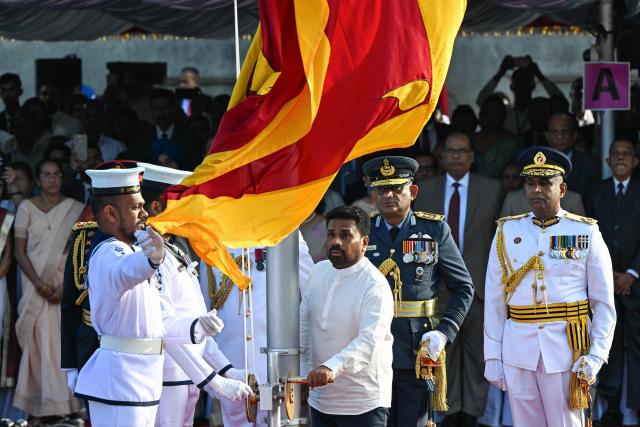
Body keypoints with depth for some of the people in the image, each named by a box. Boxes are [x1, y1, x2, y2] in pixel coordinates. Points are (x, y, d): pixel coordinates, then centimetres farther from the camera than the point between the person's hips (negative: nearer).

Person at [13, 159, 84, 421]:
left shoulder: (75, 209, 4)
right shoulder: (27, 208, 3)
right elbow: (19, 251, 0)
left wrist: (67, 286, -11)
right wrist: (39, 284, -12)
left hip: (67, 284, 0)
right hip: (35, 284, 0)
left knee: (65, 341, -6)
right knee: (39, 341, -4)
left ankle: (64, 402, -2)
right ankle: (40, 404, -1)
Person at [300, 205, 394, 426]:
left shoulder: (375, 286, -16)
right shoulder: (319, 272, 6)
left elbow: (369, 341, -29)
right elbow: (304, 326, 14)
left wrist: (332, 367, -43)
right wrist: (301, 375, 11)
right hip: (319, 399, 7)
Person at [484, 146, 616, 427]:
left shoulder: (586, 233, 3)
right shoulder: (507, 232, 9)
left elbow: (604, 304, 2)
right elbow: (493, 301, 8)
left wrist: (595, 356, -8)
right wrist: (492, 357, 3)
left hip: (566, 350, -2)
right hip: (518, 351, 2)